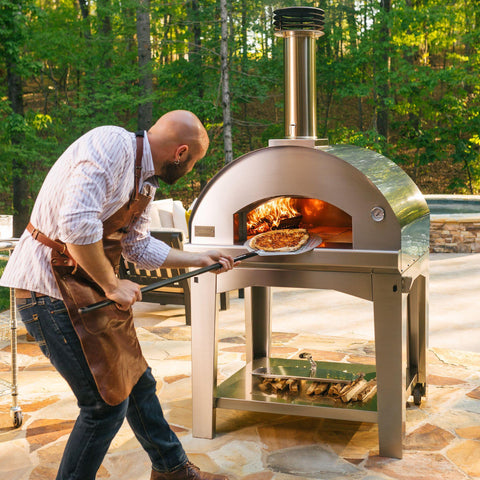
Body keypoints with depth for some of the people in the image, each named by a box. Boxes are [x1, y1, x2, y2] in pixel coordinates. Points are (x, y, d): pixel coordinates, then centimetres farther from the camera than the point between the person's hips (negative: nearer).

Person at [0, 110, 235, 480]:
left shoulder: (146, 181, 11)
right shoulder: (111, 145, -20)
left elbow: (139, 247, 22)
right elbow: (77, 225, -31)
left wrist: (199, 260, 27)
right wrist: (112, 285, -20)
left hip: (89, 286, 10)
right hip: (50, 288, -10)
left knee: (136, 381, 19)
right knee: (108, 401, -7)